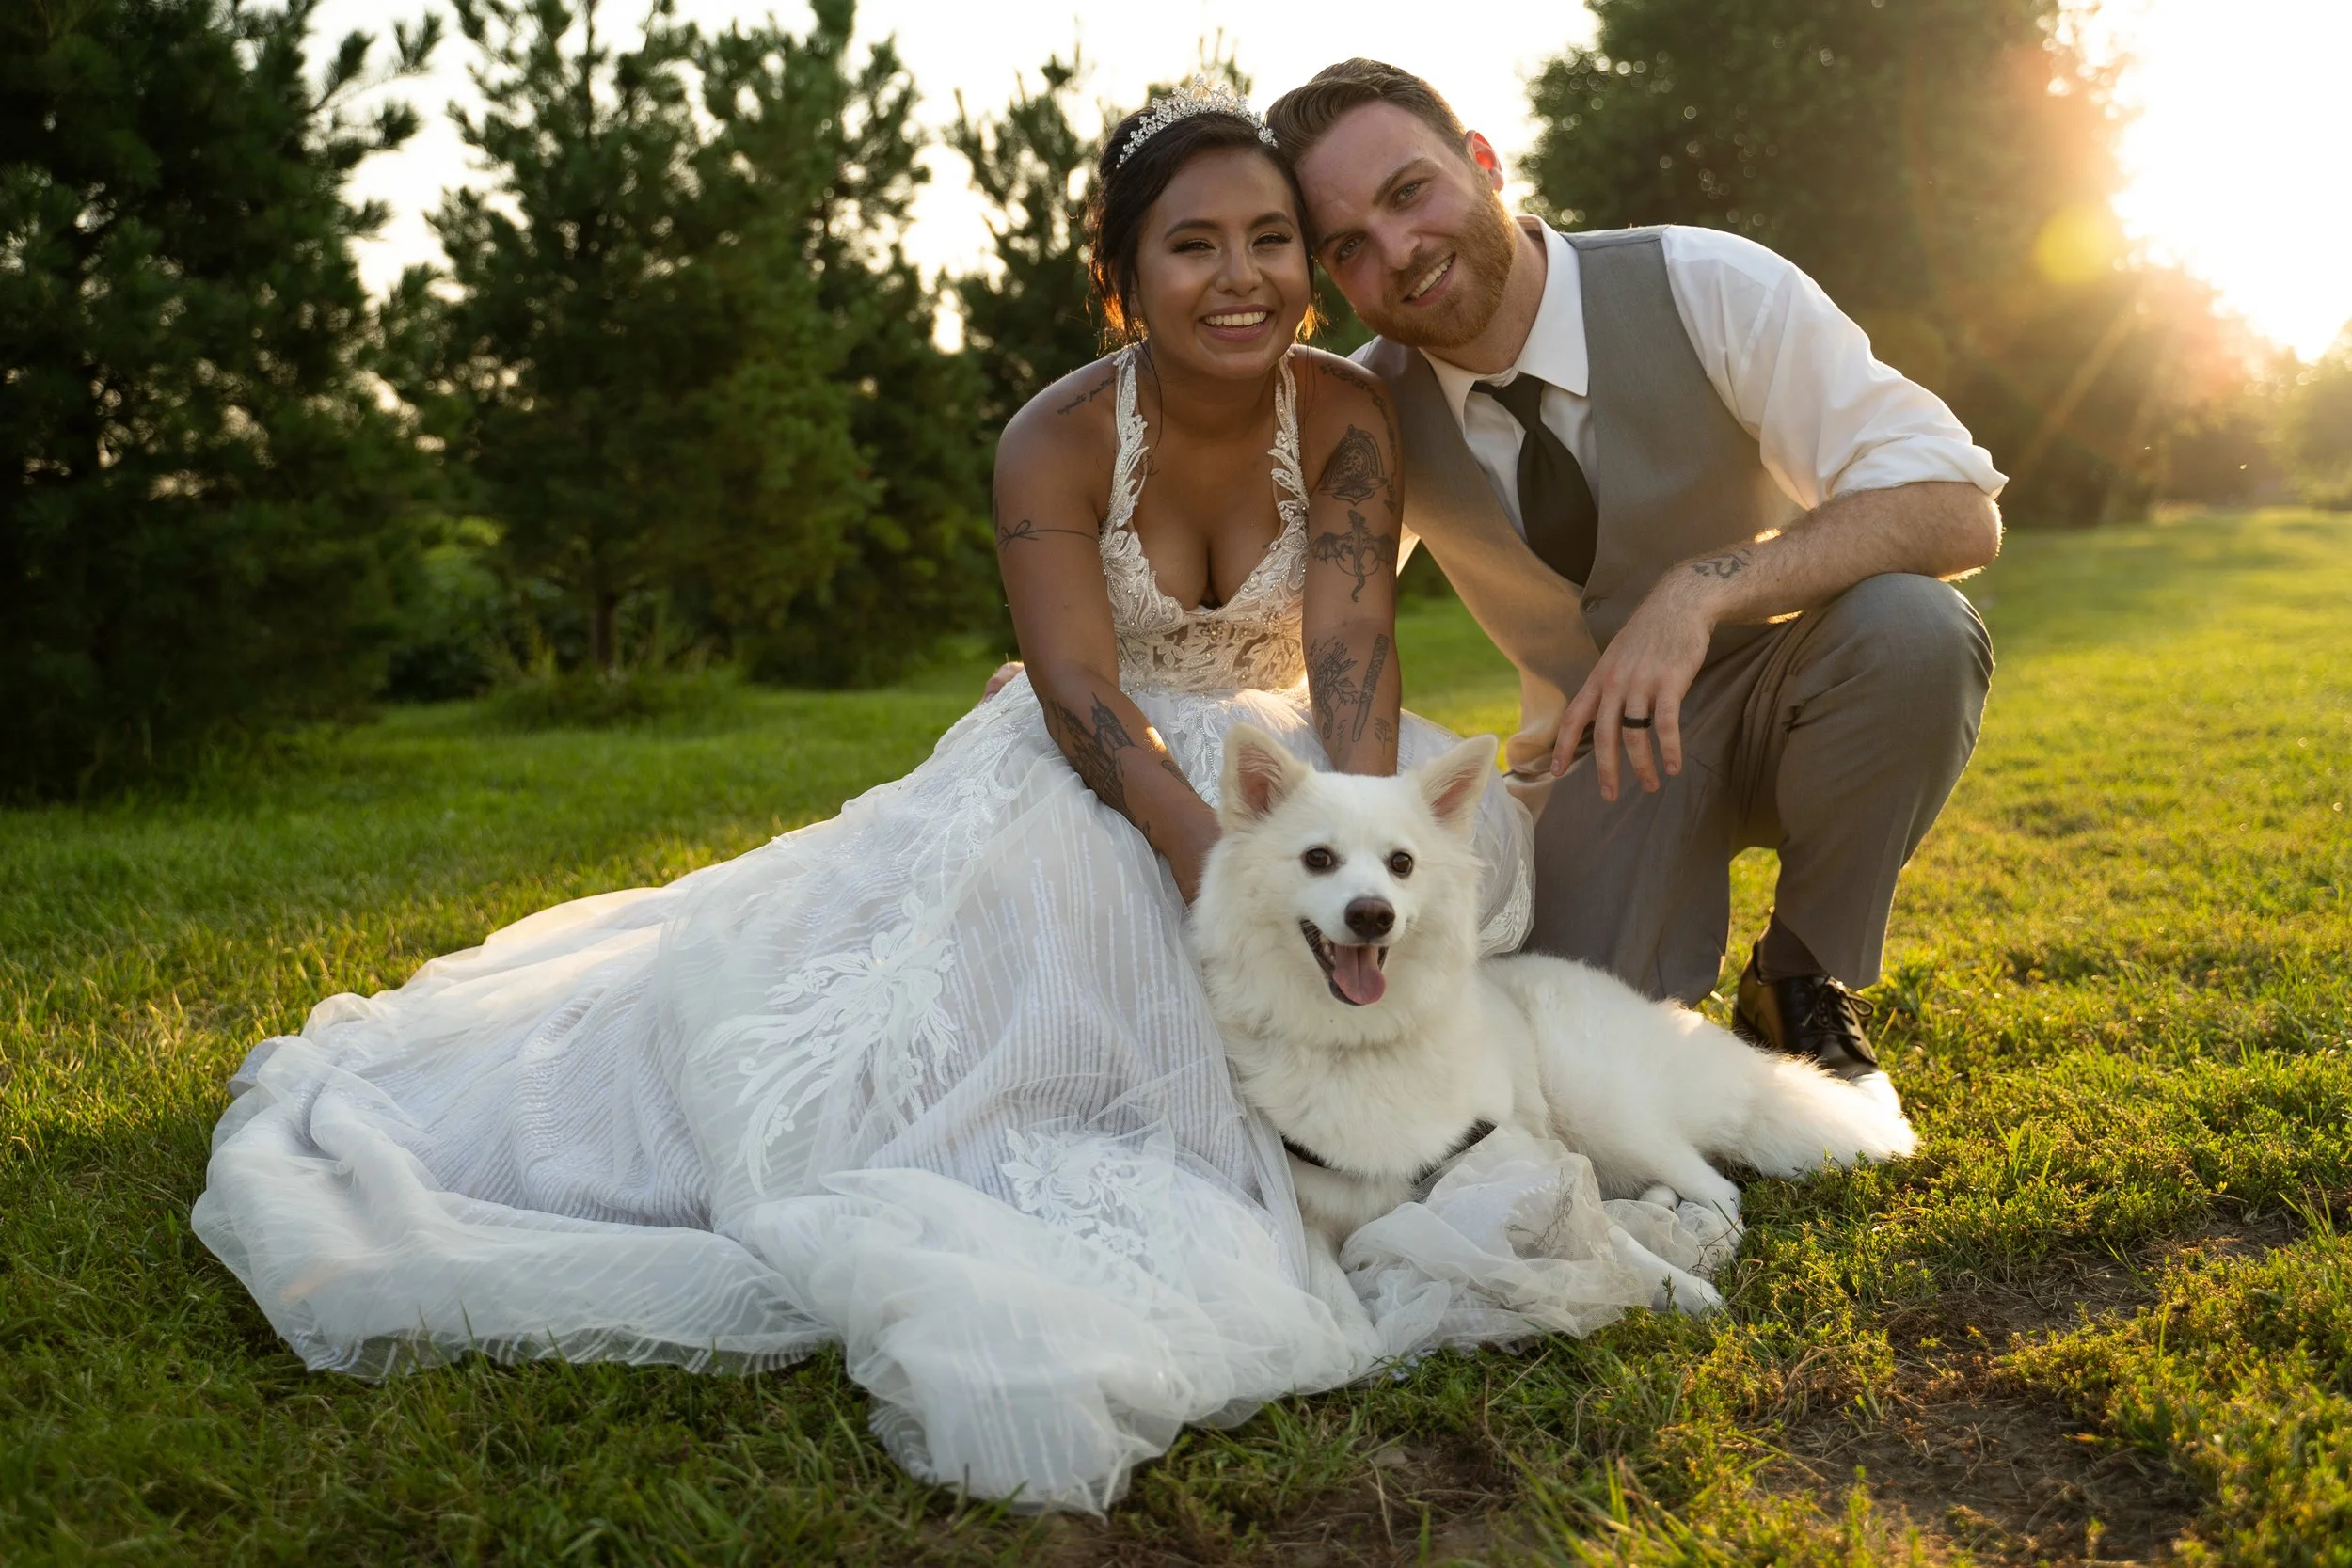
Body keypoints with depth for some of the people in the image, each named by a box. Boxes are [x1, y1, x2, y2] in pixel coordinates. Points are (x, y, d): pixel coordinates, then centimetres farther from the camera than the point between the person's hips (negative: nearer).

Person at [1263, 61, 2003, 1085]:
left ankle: (1803, 982, -8)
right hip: (1596, 753, 1)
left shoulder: (1705, 288, -19)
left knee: (1913, 625, -34)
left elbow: (1959, 509, -26)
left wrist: (1700, 587, -40)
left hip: (1792, 710, 0)